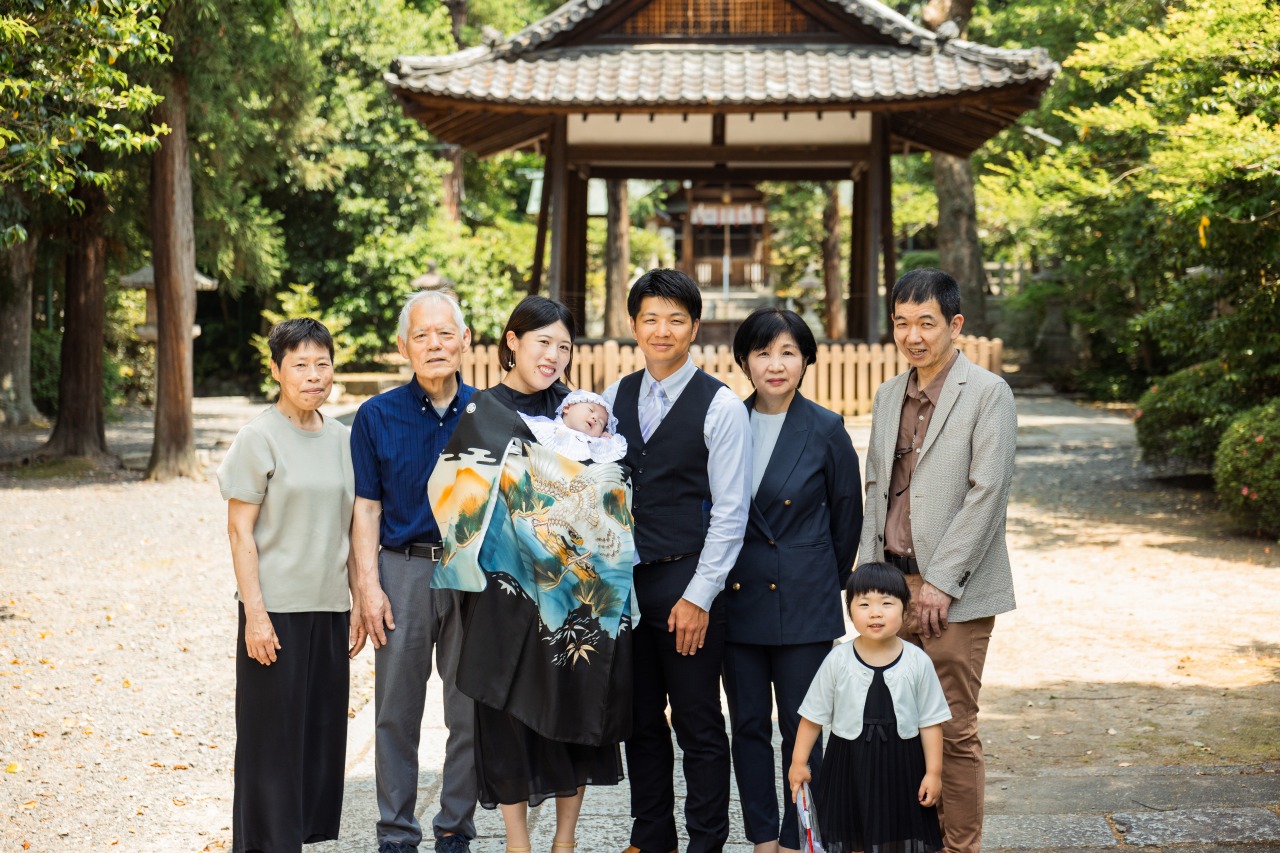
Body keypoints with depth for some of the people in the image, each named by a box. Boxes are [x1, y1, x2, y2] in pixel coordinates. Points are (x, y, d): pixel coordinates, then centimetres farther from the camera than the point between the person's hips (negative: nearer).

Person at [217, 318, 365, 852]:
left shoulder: (342, 440, 9)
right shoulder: (259, 438, -7)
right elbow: (240, 530, -9)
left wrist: (357, 603, 11)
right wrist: (254, 612, -14)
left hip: (329, 609, 5)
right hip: (277, 609, -5)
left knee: (322, 733, 10)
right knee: (272, 738, 0)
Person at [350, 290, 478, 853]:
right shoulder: (377, 417, 2)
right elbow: (366, 510, 2)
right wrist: (369, 585, -6)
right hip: (404, 570, -1)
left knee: (470, 711, 6)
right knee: (396, 714, 4)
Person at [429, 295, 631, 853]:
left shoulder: (569, 406, 11)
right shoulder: (485, 415, -4)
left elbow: (610, 480, 14)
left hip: (581, 592, 5)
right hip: (514, 586, -5)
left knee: (579, 704, 8)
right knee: (514, 710, 1)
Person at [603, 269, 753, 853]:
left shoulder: (720, 407, -6)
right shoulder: (614, 399, 10)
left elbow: (730, 512, -8)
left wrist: (698, 596, -12)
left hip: (687, 584, -5)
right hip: (624, 580, 5)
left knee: (698, 725, 2)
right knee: (640, 720, 12)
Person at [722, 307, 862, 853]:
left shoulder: (826, 431, -4)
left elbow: (846, 517, 6)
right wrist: (716, 584, 11)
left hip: (804, 603, -3)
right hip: (737, 598, 3)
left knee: (801, 727, 1)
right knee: (748, 725, 8)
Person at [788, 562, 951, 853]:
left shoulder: (918, 662, -6)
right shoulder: (838, 660, -6)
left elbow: (930, 721, -1)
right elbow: (813, 716, 2)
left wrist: (933, 772, -3)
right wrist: (798, 762, 1)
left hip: (901, 764, 0)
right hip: (849, 763, 0)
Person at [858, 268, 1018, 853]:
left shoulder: (988, 394, -6)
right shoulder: (888, 396, 15)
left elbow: (988, 492, -12)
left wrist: (941, 582, -15)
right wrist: (870, 570, 8)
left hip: (953, 591, -6)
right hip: (893, 582, 6)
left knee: (953, 728, -2)